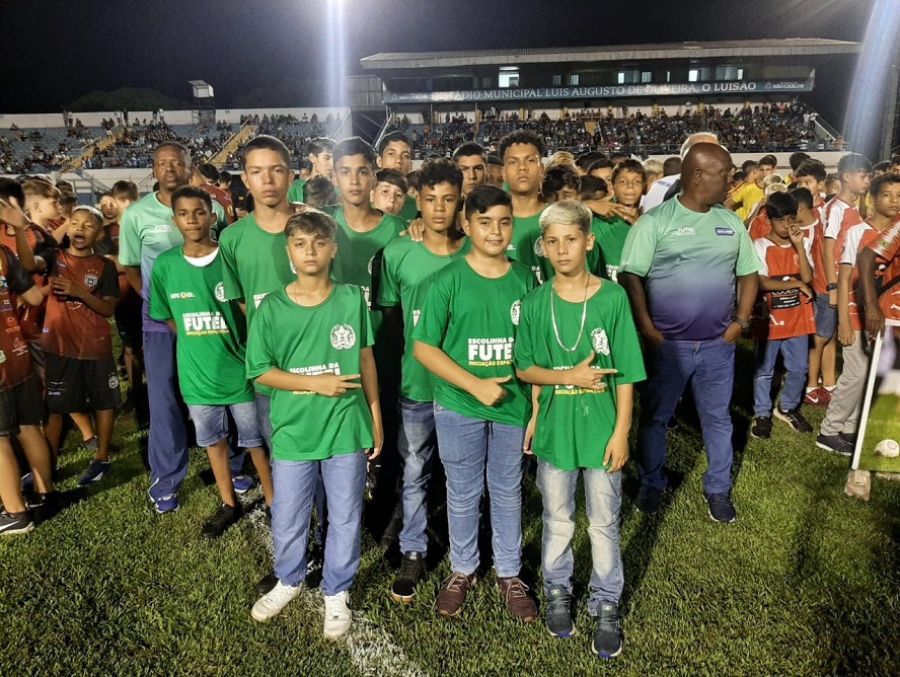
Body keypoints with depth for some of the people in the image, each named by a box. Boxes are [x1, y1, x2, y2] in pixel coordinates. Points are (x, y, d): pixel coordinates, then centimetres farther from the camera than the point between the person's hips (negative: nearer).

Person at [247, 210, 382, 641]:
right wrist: (315, 383, -15)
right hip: (293, 431, 0)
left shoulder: (352, 299, -5)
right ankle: (288, 581, 45)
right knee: (287, 520, 17)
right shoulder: (272, 308, -6)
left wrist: (375, 414, 5)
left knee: (345, 519, 14)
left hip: (346, 428, 0)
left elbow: (366, 359, 3)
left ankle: (336, 593, 36)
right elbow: (261, 371, -4)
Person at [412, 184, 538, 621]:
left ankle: (509, 573, 36)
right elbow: (423, 347, -10)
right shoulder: (448, 281, -8)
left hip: (513, 405, 2)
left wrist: (537, 403, 2)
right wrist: (475, 385, -16)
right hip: (458, 407, -2)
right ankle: (462, 570, 37)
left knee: (508, 493, 17)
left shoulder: (525, 280, 0)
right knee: (463, 494, 15)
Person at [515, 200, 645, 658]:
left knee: (604, 523, 14)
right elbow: (524, 368, 0)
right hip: (554, 428, 1)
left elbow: (625, 375, -7)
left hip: (601, 429, -1)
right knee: (557, 521, 18)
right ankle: (557, 591, 40)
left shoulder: (612, 298, -9)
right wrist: (569, 377, -14)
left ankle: (606, 604, 34)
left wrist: (621, 432, -8)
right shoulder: (535, 302, -5)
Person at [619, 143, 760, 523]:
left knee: (717, 417, 14)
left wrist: (740, 322, 2)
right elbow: (630, 277, -12)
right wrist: (647, 329, -15)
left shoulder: (731, 222, 7)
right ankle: (651, 484, 29)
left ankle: (718, 489, 31)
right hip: (667, 343, -3)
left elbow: (748, 274, 13)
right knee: (655, 417, 10)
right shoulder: (655, 220, -8)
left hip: (718, 344, 4)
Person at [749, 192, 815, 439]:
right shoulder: (760, 245, -9)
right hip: (770, 318, -4)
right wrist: (795, 283, -11)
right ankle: (762, 414, 21)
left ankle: (787, 408, 33)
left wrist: (799, 245, -13)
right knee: (764, 370, 7)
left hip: (798, 318, 4)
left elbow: (808, 278, -8)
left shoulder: (803, 243, 4)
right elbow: (762, 282, -16)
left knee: (798, 369, 13)